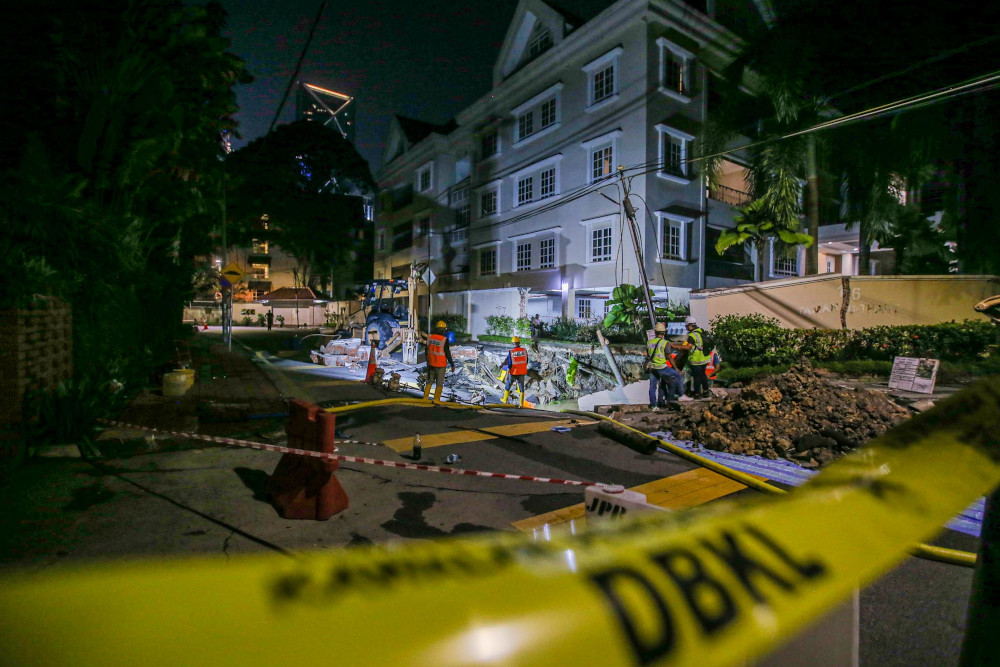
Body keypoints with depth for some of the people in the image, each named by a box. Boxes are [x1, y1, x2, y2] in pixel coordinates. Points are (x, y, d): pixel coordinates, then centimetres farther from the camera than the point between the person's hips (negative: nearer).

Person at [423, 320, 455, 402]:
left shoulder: (430, 337, -2)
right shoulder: (444, 340, -17)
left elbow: (427, 350, 7)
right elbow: (447, 353, -15)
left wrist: (427, 361, 21)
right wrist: (452, 364, -4)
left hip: (431, 363, 5)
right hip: (441, 365, -5)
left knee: (429, 381, 18)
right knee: (439, 383, 7)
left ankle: (425, 397, 20)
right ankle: (436, 399, 11)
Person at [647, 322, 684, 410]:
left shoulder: (649, 342, 7)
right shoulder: (665, 343, -10)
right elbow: (669, 357, -10)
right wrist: (676, 368, -2)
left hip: (652, 367, 6)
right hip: (662, 367, -6)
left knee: (653, 386, 12)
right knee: (679, 376, 8)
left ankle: (653, 405, 15)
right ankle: (680, 395, 10)